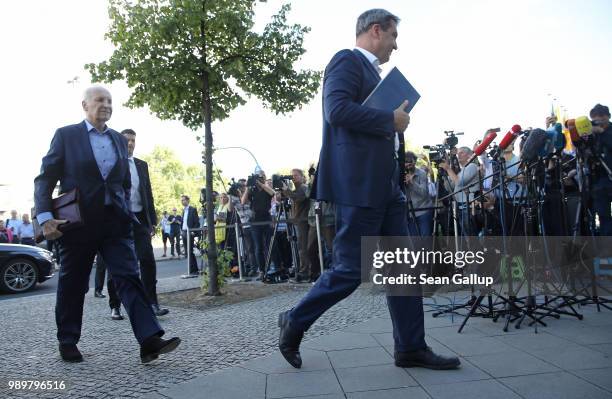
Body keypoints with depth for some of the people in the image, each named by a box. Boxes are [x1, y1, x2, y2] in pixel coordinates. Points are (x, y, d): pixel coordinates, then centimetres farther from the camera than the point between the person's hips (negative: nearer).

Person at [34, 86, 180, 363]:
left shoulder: (119, 140, 13)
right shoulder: (66, 135, 1)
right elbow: (45, 178, -2)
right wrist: (45, 216, -12)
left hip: (115, 221, 3)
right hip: (78, 222, -3)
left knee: (129, 277, -6)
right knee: (72, 284, 9)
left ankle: (150, 340, -11)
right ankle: (67, 342, 27)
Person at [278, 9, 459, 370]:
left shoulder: (372, 72, 25)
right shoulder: (347, 61, -4)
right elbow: (337, 110, -21)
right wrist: (392, 120, -13)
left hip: (386, 184, 10)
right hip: (359, 185, -10)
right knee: (350, 271, -4)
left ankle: (411, 348, 17)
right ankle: (294, 323, 16)